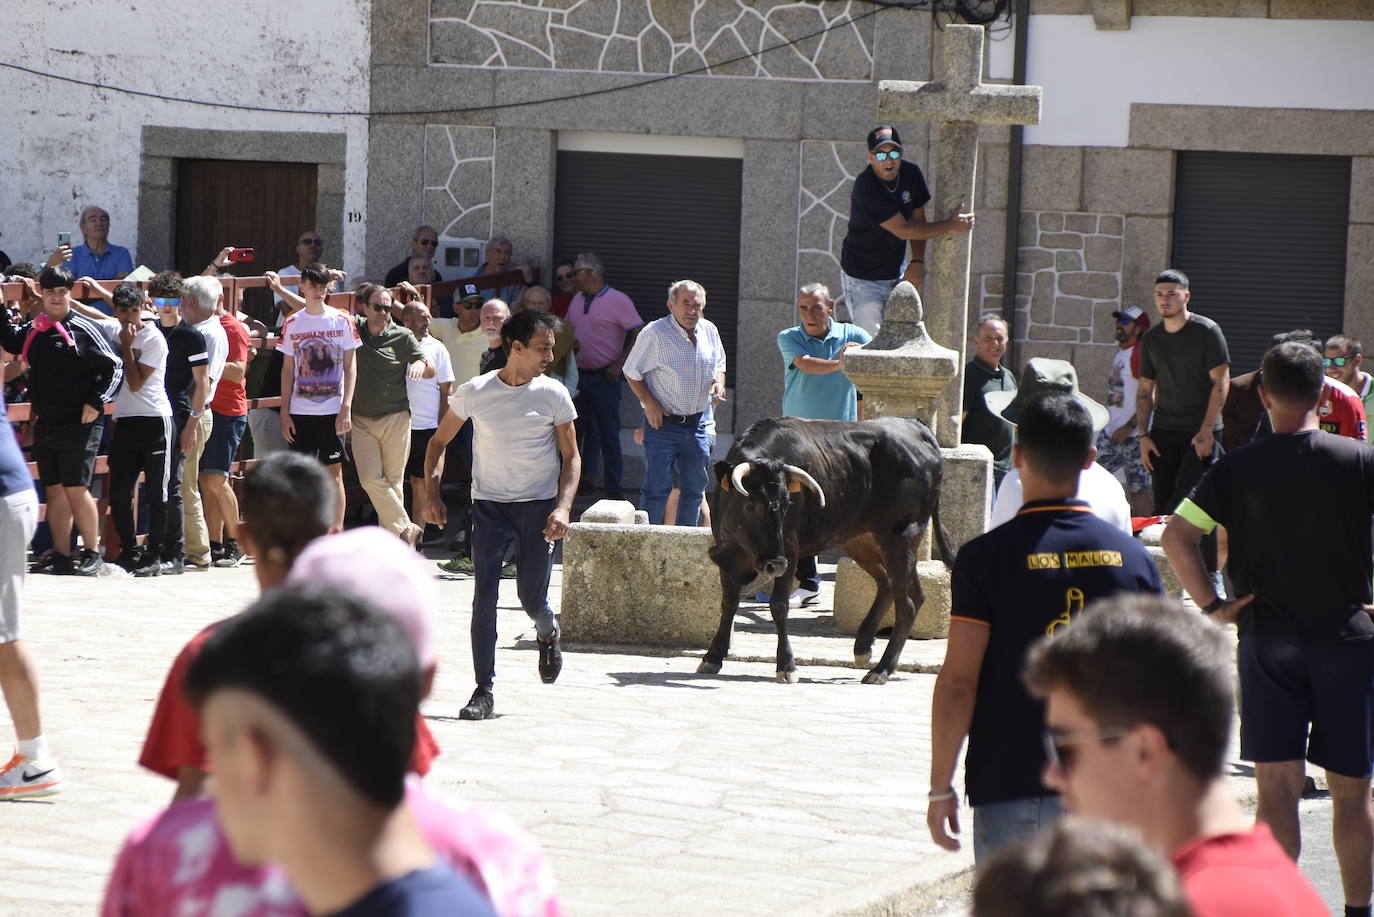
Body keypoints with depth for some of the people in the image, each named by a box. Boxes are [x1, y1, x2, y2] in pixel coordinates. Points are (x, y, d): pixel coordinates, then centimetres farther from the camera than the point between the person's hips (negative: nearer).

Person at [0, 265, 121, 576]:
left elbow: (114, 367, -6)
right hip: (45, 424, 6)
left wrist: (97, 402, -13)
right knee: (54, 491, 8)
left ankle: (92, 554, -1)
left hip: (79, 425, -6)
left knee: (76, 490, -10)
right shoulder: (33, 330, 11)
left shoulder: (83, 329, -7)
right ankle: (61, 556, 13)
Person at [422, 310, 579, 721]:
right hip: (489, 505, 0)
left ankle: (548, 632, 40)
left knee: (532, 600, 3)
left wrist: (563, 507, -10)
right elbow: (439, 443, 10)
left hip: (539, 505, 0)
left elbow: (571, 457, 4)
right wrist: (431, 494, -1)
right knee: (484, 598, -9)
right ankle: (483, 690, -4)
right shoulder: (474, 393, -2)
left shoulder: (553, 395, -1)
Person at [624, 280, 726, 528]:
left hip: (698, 424, 6)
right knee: (657, 489, -5)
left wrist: (718, 382, -1)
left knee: (694, 488, 12)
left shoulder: (709, 331, 6)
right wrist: (649, 403, -14)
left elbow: (719, 364, 21)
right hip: (664, 423, -6)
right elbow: (632, 373, -4)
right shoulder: (654, 333, -12)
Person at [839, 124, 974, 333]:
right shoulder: (866, 187, -27)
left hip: (896, 274, 7)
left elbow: (918, 219, 8)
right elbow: (902, 230, -28)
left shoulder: (911, 173, -4)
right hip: (863, 278, -7)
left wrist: (918, 261, -4)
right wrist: (950, 226, -25)